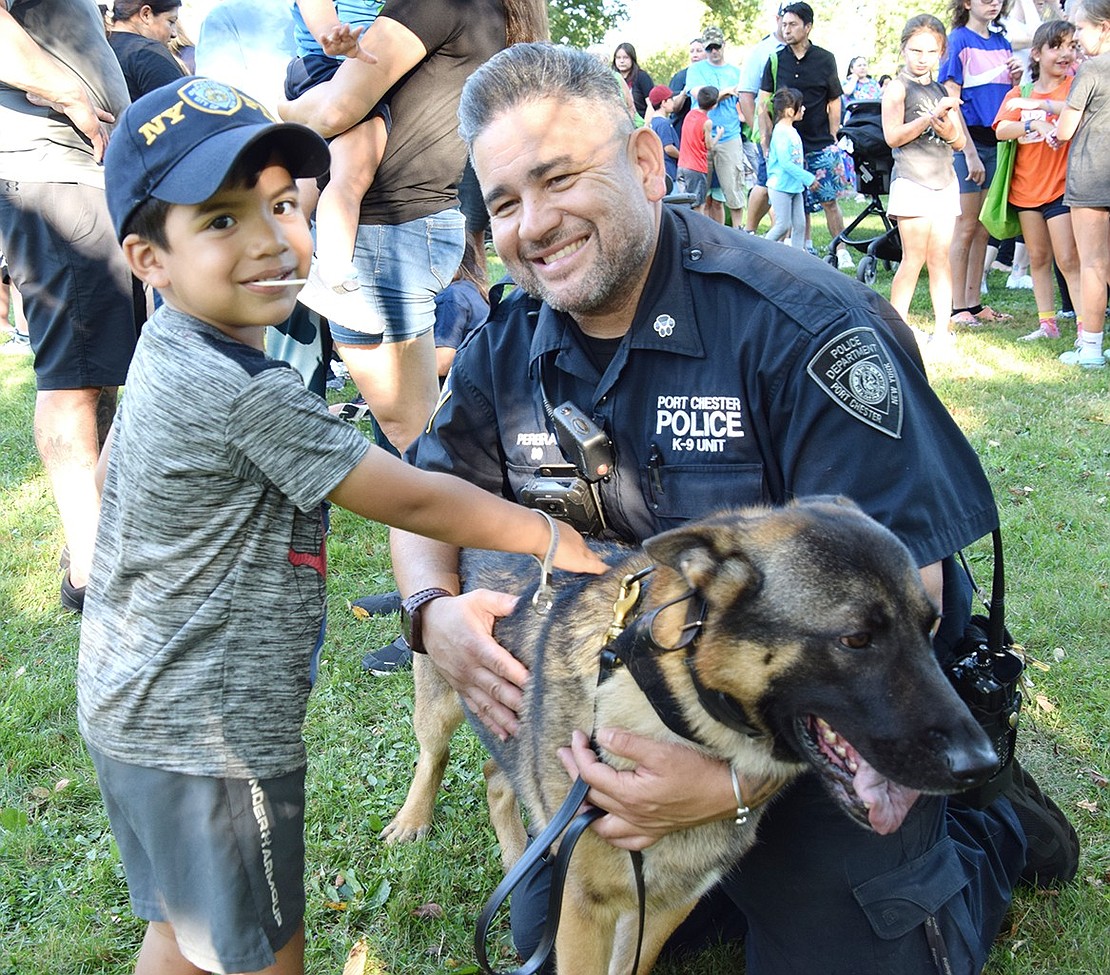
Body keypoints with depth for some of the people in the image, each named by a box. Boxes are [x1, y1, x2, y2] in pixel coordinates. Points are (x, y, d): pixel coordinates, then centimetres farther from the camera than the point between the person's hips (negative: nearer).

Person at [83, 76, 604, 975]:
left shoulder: (169, 348, 4)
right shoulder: (252, 396, -26)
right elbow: (410, 500, -22)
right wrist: (555, 540, -12)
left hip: (132, 707, 9)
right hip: (213, 733, -9)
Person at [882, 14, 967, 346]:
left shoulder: (943, 91, 15)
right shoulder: (897, 87, -1)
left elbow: (959, 142, 13)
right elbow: (893, 137, -13)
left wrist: (947, 127, -9)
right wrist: (931, 117, -20)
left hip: (944, 180, 6)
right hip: (912, 180, -6)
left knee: (941, 257, 4)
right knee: (914, 258, -8)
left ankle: (942, 329, 7)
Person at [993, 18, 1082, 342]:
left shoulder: (1075, 84, 0)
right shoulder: (1019, 94, 8)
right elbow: (1001, 130, -8)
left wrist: (1042, 104, -27)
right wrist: (1034, 123, -24)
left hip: (1061, 185, -4)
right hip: (1026, 187, 4)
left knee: (1068, 260, -10)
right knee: (1038, 258, 10)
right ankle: (1047, 324, 18)